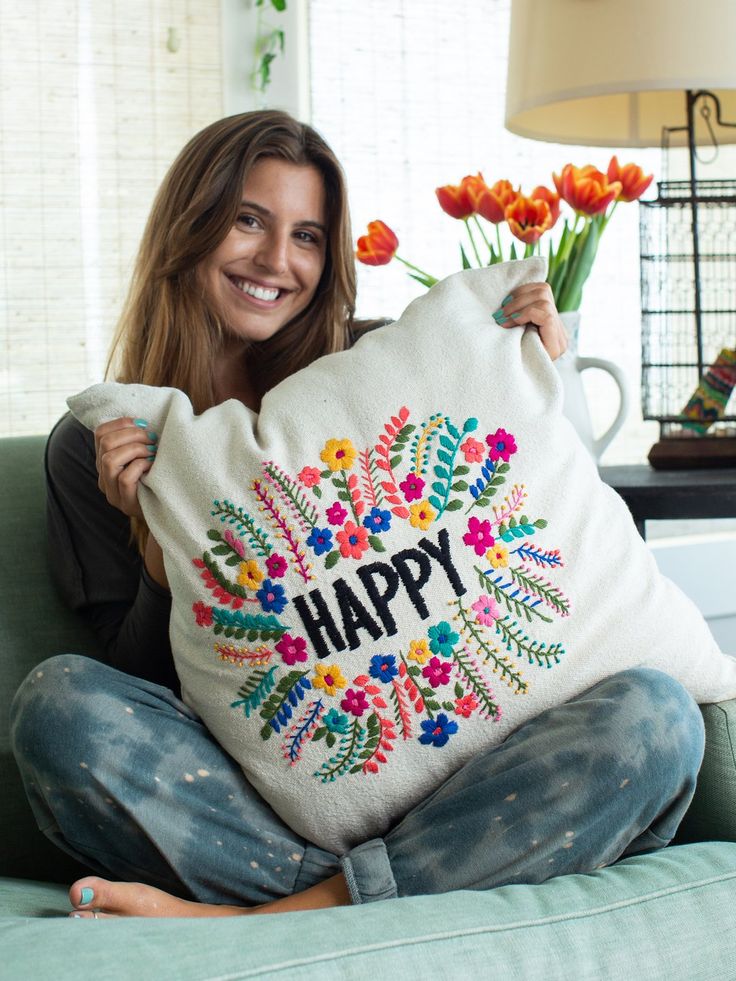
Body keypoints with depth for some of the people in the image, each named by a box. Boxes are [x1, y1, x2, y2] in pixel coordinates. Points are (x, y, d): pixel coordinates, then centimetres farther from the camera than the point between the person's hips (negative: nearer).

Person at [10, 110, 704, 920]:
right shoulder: (97, 451, 8)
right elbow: (143, 681, 5)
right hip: (246, 793, -1)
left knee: (652, 717, -25)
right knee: (60, 702, -27)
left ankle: (249, 920, -29)